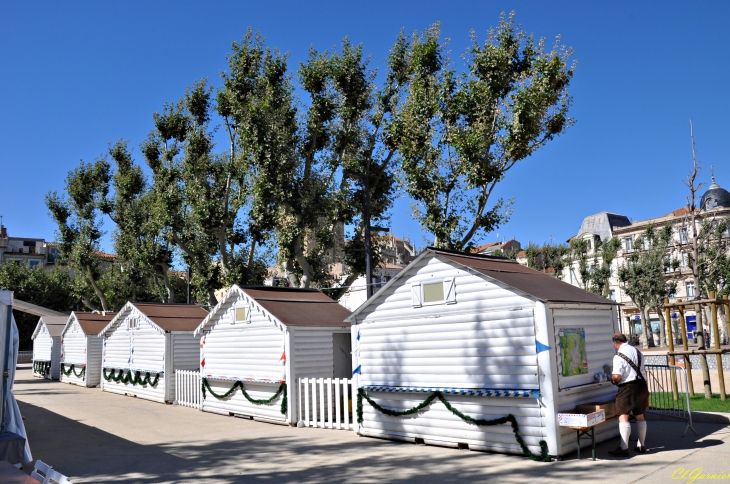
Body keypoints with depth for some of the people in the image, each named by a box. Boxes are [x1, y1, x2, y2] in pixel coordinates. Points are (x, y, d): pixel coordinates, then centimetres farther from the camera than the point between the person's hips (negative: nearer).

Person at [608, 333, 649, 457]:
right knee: (640, 415, 17)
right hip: (641, 385, 8)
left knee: (623, 416, -5)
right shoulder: (637, 352, 9)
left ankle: (624, 448, -8)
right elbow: (640, 370, 18)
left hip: (627, 387, -8)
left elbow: (617, 377, -20)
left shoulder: (619, 356, -15)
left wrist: (613, 380, 1)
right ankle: (641, 445, 26)